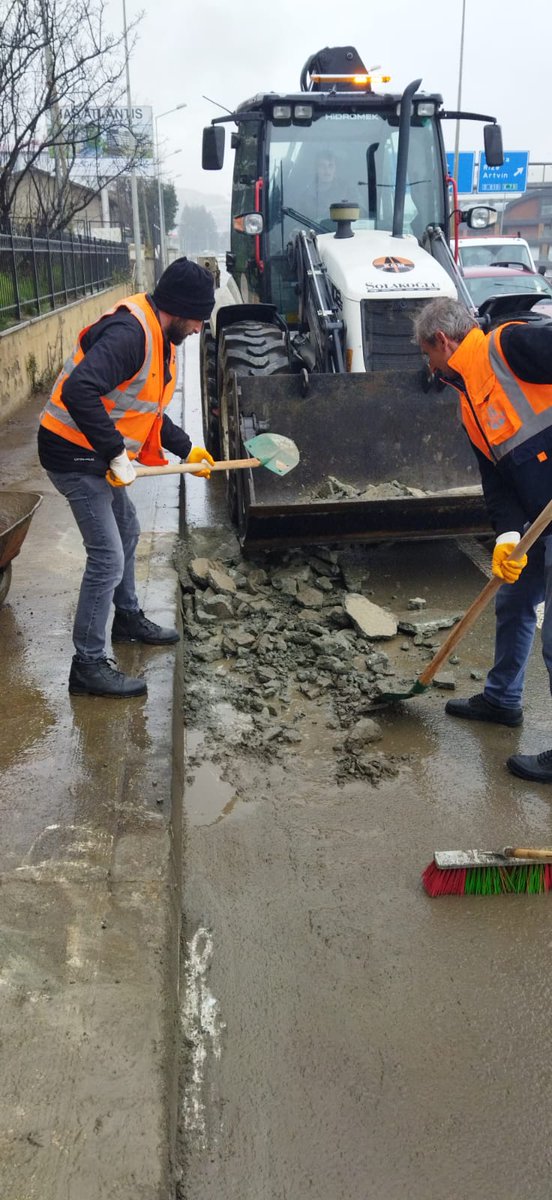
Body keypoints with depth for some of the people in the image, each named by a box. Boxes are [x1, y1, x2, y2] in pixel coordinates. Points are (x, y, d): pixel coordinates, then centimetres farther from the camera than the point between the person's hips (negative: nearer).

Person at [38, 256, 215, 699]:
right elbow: (78, 391, -35)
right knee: (108, 558, -9)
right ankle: (88, 666, 1)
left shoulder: (158, 338, 9)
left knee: (127, 531, 26)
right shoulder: (129, 332, -23)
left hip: (99, 454, 11)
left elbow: (147, 410, 21)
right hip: (76, 455, -11)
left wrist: (186, 448, 16)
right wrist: (116, 453, -31)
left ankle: (128, 618, 46)